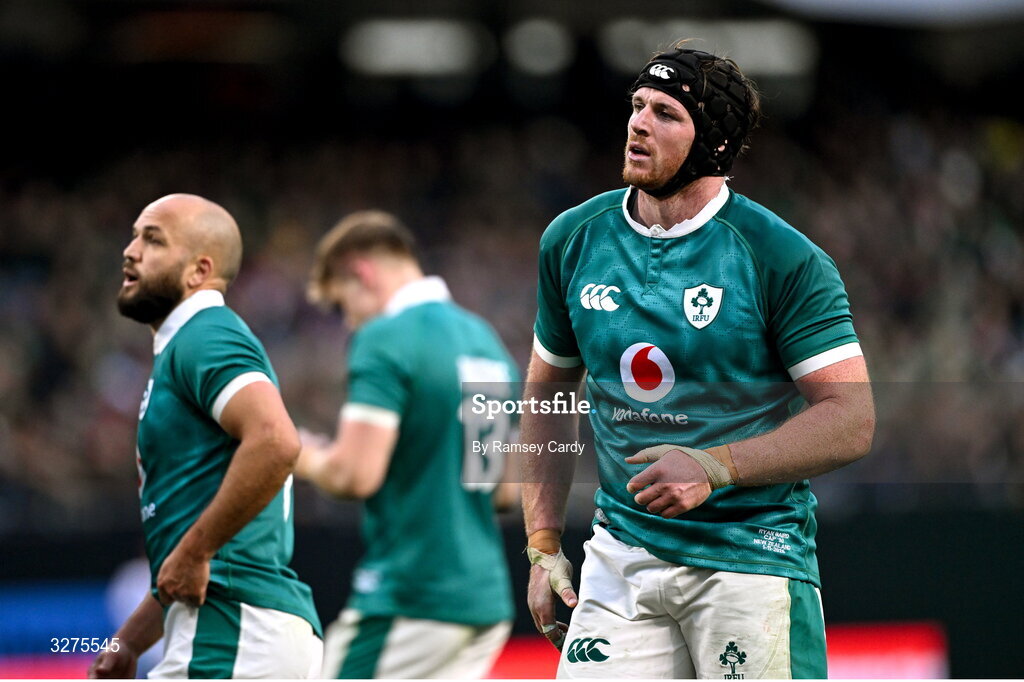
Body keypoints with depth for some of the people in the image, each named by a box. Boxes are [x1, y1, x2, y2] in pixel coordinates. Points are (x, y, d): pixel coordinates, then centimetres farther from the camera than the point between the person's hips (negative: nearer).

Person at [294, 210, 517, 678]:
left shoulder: (385, 339, -11)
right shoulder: (486, 339, 16)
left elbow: (356, 475, -18)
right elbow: (507, 486, 20)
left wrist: (309, 460, 2)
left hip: (409, 600, -8)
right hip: (486, 599, 8)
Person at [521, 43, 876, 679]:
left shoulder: (784, 259, -9)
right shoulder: (572, 240, 6)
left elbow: (852, 421, -12)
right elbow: (548, 398, 17)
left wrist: (716, 468, -22)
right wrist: (544, 547, 10)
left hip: (752, 552, -4)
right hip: (622, 551, 4)